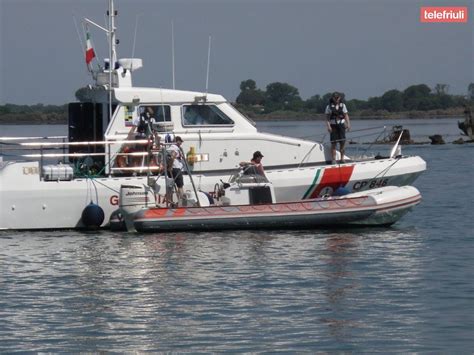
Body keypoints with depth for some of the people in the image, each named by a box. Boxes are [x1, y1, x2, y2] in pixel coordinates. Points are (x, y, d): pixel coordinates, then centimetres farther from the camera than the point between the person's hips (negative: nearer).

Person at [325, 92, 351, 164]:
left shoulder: (343, 105, 9)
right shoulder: (329, 106, 1)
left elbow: (346, 115, 9)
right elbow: (327, 117, -2)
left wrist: (348, 124, -1)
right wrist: (328, 126, -13)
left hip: (341, 125, 2)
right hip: (333, 125, -2)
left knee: (342, 142, 0)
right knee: (334, 143, -3)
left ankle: (342, 158, 9)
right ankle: (334, 159, 0)